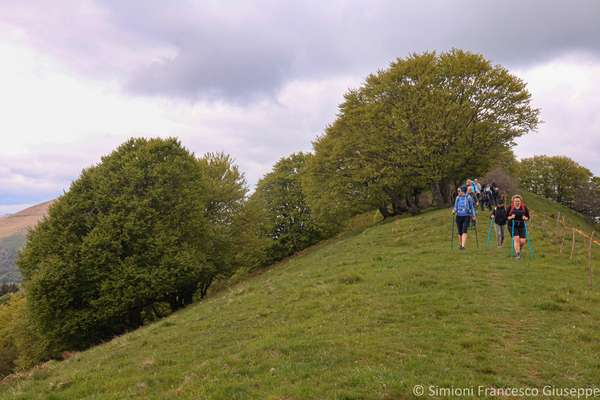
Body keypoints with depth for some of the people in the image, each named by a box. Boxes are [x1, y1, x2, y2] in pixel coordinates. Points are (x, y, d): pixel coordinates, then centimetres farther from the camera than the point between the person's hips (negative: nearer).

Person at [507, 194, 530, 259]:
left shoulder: (524, 208, 1)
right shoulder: (510, 208, -2)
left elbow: (528, 217, 9)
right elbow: (506, 217, 3)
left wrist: (525, 218, -12)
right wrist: (511, 217, -16)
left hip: (521, 226, 2)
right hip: (512, 226, -2)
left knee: (522, 241, -5)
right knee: (516, 238, -18)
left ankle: (518, 249, 27)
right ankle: (517, 253, -7)